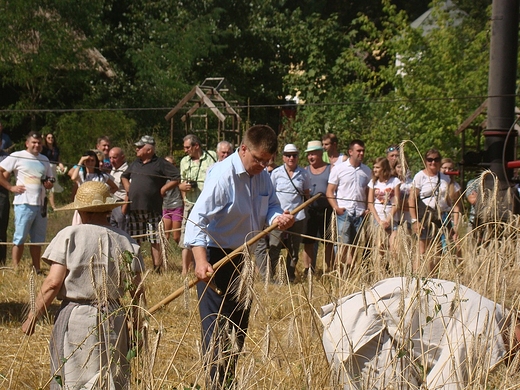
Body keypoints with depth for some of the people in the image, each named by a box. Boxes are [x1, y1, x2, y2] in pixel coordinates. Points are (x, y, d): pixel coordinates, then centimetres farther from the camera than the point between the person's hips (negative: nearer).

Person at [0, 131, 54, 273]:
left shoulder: (44, 160, 18)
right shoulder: (17, 157, 0)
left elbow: (50, 179, 26)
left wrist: (49, 184, 3)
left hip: (40, 204, 6)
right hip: (24, 203, -6)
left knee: (38, 239, 8)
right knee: (20, 237, -6)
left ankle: (37, 270, 14)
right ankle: (15, 269, -3)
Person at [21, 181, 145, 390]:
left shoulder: (69, 236, -6)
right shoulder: (126, 242, 3)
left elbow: (53, 283, -10)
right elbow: (137, 290, 4)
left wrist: (32, 317, 0)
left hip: (76, 319, -3)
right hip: (114, 320, 3)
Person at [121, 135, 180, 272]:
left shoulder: (160, 164, -3)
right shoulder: (135, 164, 18)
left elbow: (176, 179, -10)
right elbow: (124, 176, 36)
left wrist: (162, 190, -10)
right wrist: (128, 189, 19)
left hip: (152, 209, -6)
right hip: (134, 209, 6)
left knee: (155, 240, -5)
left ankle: (157, 268, -3)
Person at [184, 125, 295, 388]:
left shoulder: (262, 176, 2)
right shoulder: (223, 175, -23)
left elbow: (270, 206, 10)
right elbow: (197, 218, -29)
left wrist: (278, 218, -17)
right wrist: (201, 261, -42)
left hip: (242, 257, 9)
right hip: (215, 257, -9)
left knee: (239, 324, 16)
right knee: (217, 327, -9)